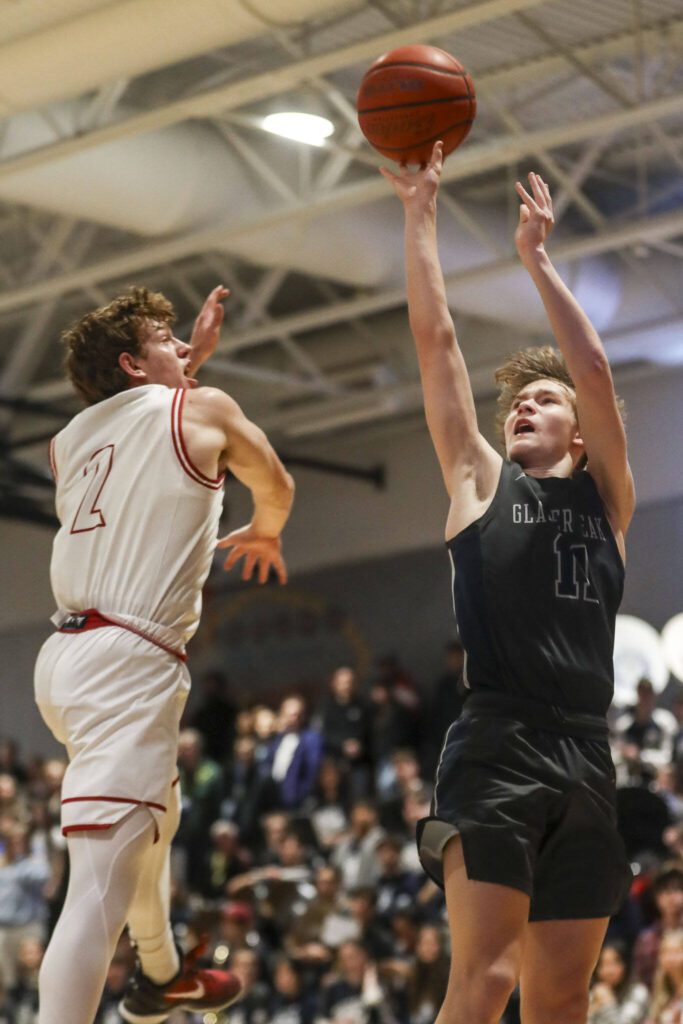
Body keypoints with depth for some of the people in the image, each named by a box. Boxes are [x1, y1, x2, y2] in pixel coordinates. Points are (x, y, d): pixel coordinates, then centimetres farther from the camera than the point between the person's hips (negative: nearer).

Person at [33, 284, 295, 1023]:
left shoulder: (69, 438, 16)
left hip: (65, 655, 8)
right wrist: (263, 534, 41)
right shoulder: (203, 411, 1)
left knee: (153, 815, 34)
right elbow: (276, 489, 20)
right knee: (100, 886, -18)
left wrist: (193, 358, 44)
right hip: (127, 664, -8)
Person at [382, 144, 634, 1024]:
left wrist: (535, 258, 8)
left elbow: (595, 370, 6)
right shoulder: (480, 479, 15)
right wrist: (420, 212, 12)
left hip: (584, 757, 3)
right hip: (496, 746, -3)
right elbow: (435, 338, 13)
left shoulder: (605, 497, 18)